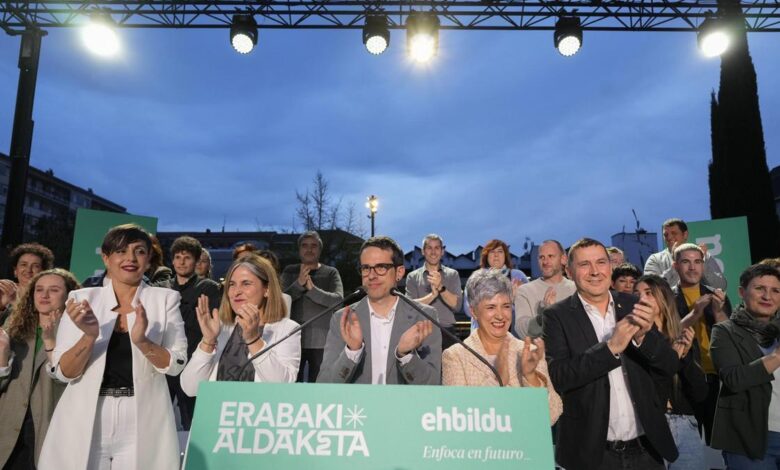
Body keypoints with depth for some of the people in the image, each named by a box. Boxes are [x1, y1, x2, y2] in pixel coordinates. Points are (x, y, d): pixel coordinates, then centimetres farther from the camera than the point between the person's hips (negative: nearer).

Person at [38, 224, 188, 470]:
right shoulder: (82, 298, 1)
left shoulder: (165, 298, -2)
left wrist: (142, 341, -24)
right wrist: (89, 336, -20)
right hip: (83, 421, 1)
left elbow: (176, 364, -7)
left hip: (142, 424, -1)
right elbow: (65, 372, -2)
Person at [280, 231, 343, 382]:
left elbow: (338, 299, -10)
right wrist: (299, 284, -18)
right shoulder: (290, 272, 9)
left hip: (321, 341, -1)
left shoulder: (331, 273, 4)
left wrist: (312, 289, -21)